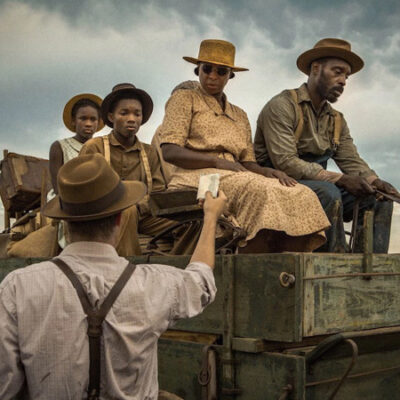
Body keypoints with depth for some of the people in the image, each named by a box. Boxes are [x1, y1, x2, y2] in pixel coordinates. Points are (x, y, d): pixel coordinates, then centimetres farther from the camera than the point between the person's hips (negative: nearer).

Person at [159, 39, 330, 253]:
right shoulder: (183, 99, 13)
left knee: (302, 195, -21)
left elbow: (248, 163, 19)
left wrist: (268, 171, -6)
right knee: (262, 190, -35)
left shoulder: (239, 116, 29)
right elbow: (169, 152, -2)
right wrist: (218, 161, -15)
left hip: (234, 177, 6)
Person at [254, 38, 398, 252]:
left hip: (320, 188, 8)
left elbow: (352, 161, 10)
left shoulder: (337, 120, 17)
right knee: (329, 193, -33)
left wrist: (374, 182, -14)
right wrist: (340, 179, -24)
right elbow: (286, 164, -20)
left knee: (379, 200, -7)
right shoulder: (282, 106, -10)